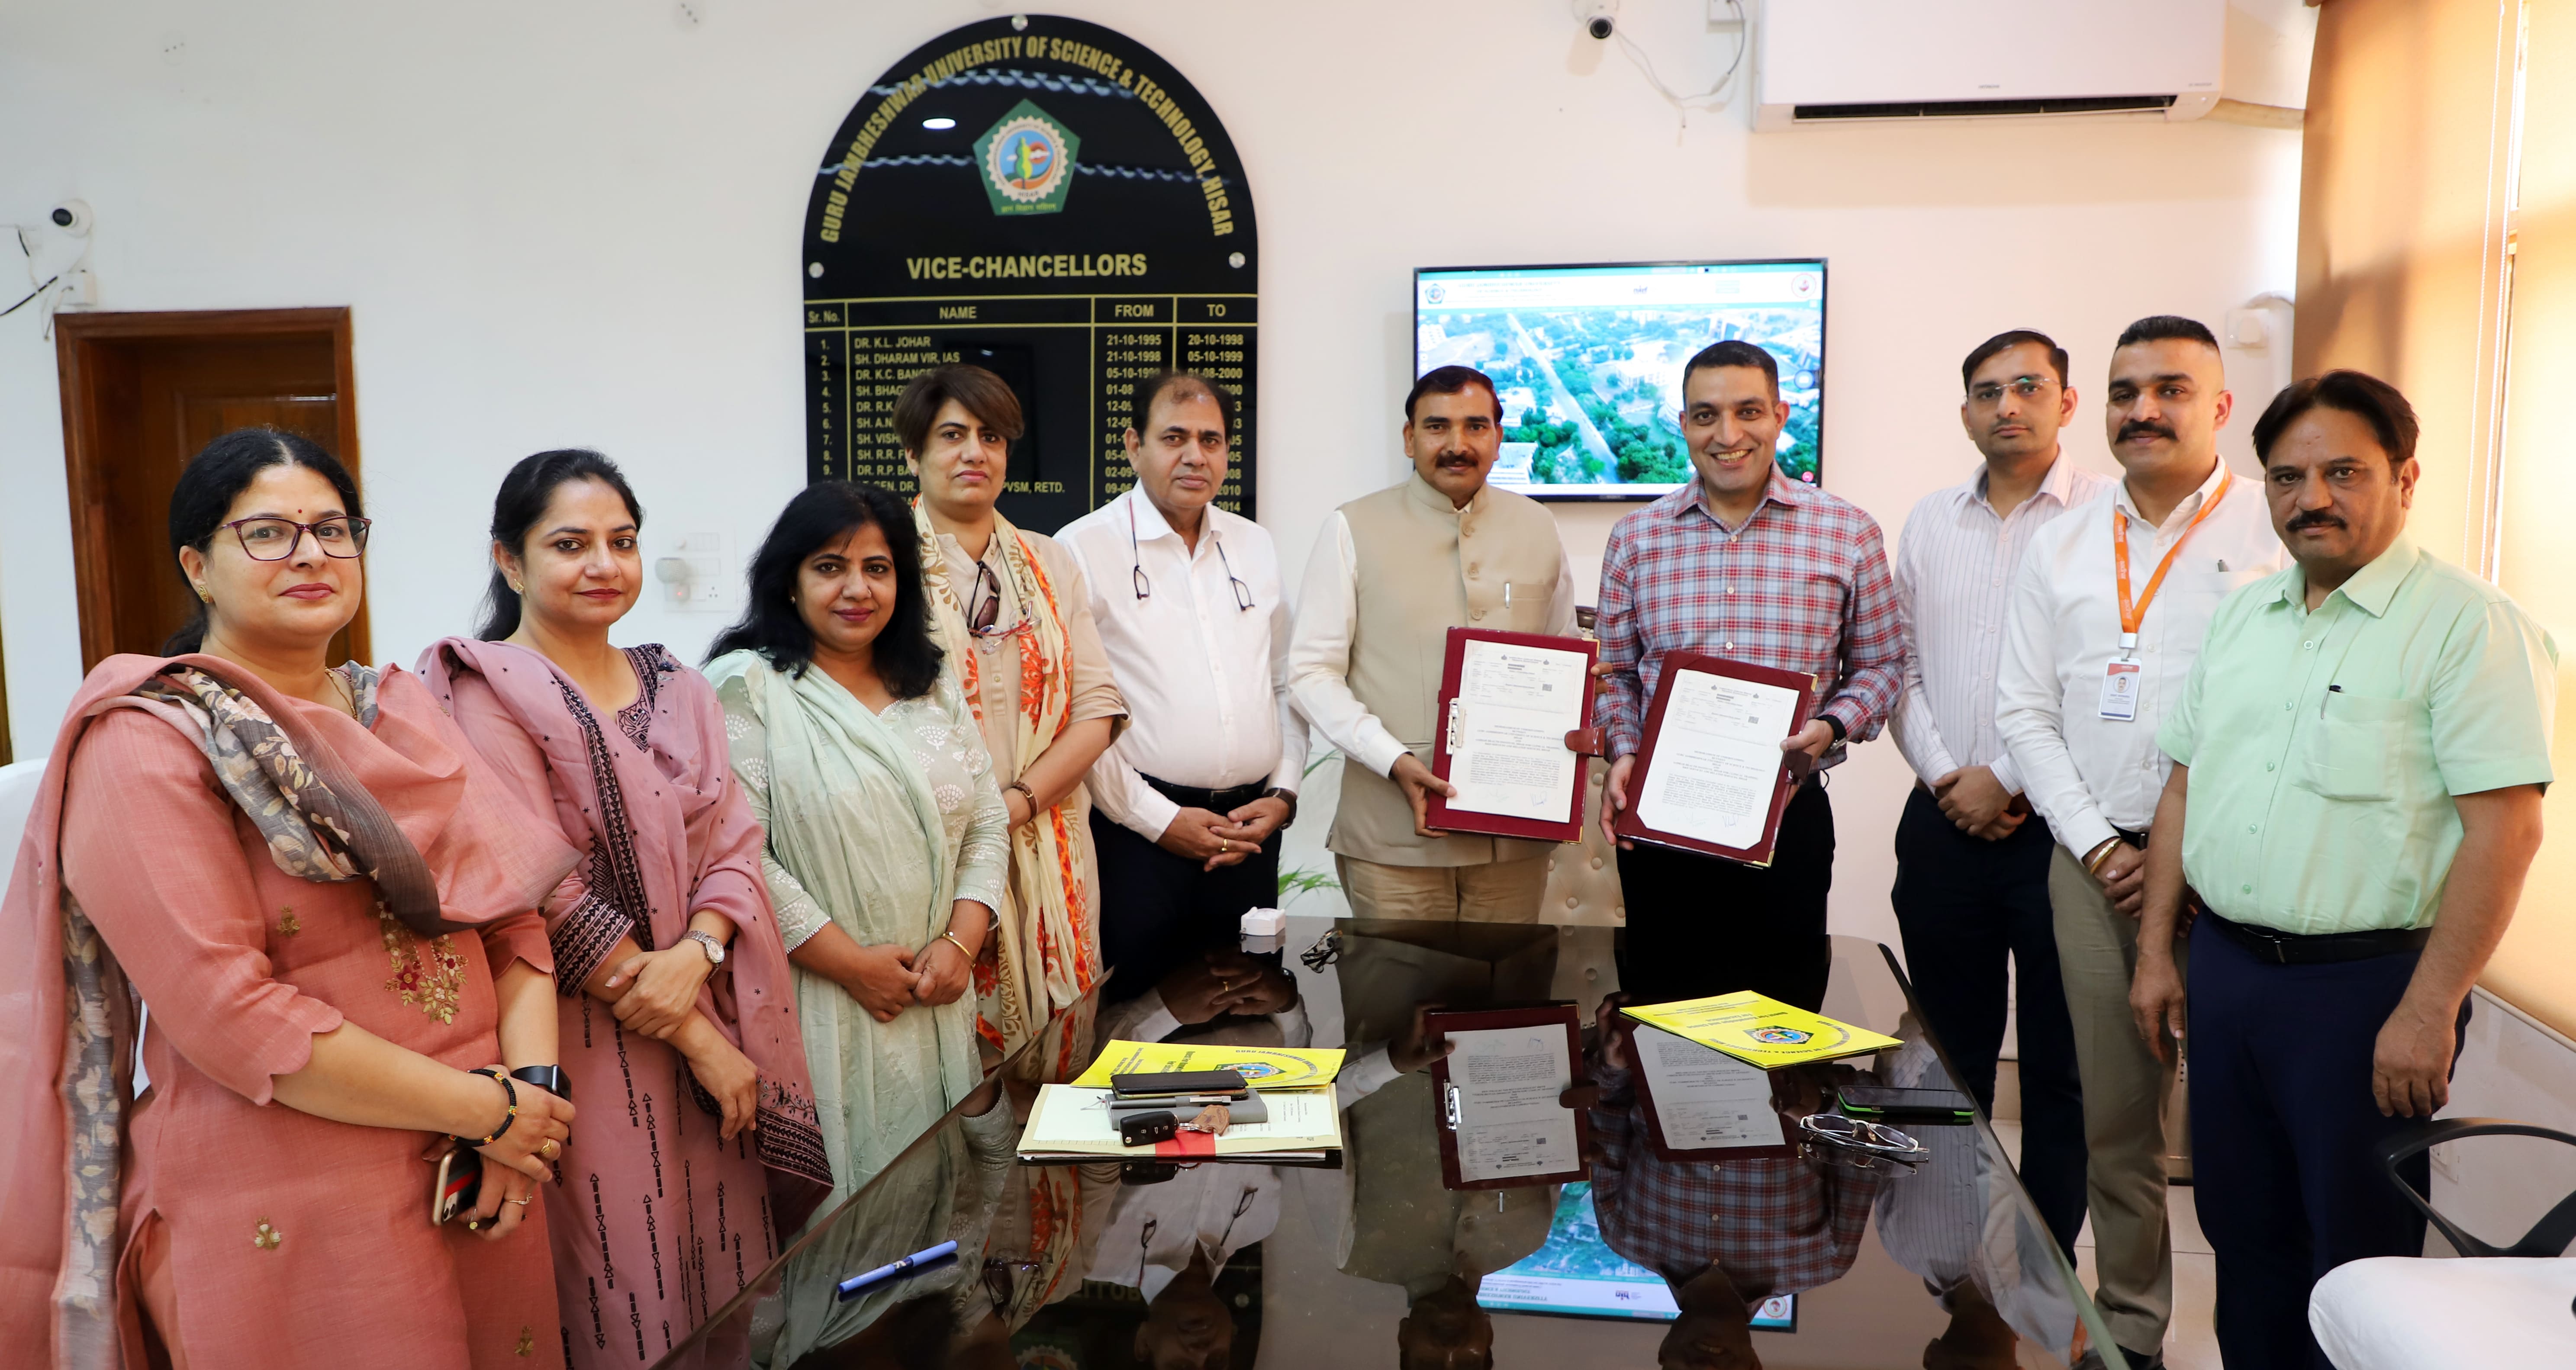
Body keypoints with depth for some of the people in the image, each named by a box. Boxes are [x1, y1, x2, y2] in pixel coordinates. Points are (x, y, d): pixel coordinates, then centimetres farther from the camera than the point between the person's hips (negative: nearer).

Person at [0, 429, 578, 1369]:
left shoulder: (403, 712, 9)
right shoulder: (145, 748, -10)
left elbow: (515, 914, 5)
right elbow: (229, 1014, -18)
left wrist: (533, 1081, -11)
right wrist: (486, 1108, -17)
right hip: (283, 1215, -6)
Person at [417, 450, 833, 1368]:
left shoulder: (677, 688, 11)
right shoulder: (491, 693, -8)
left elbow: (733, 843, 5)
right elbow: (546, 896, -14)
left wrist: (695, 956, -16)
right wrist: (700, 1041, -13)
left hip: (705, 1015, 6)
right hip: (587, 1043, -5)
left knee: (726, 1278, 11)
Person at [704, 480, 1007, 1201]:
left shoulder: (933, 687, 13)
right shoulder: (747, 688, -6)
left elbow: (986, 823, 12)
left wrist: (961, 941, -3)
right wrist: (853, 964, -14)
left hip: (937, 1005, 5)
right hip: (819, 1011, -5)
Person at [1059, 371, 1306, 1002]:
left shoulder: (1256, 547, 13)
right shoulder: (1084, 549, -4)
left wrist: (1284, 793, 4)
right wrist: (1158, 819, -11)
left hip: (1250, 829, 5)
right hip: (1138, 832, -5)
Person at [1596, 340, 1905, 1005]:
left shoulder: (1848, 533, 1)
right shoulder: (1635, 538, 5)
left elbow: (1881, 664, 6)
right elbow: (1615, 672, 10)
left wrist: (1833, 725, -12)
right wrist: (1623, 752, -7)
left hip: (1790, 816, -1)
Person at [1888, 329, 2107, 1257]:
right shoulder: (1931, 521, 11)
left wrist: (2008, 780, -12)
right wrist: (1942, 774, -2)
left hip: (2054, 827, -4)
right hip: (1945, 822, 5)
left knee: (2060, 1063, 6)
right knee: (1951, 1052, 13)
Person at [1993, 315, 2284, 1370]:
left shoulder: (2278, 535, -2)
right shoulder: (2063, 547, 11)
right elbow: (2026, 711, 9)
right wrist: (2099, 847, -1)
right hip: (2095, 863, 4)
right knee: (2113, 1118, 10)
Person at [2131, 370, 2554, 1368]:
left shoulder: (2468, 625, -9)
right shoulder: (2245, 616, 11)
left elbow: (2505, 827, -16)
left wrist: (2429, 1012, -19)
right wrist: (2157, 950, 11)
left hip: (2366, 980, -6)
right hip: (2225, 969, 6)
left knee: (2359, 1260, 6)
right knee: (2245, 1236, 16)